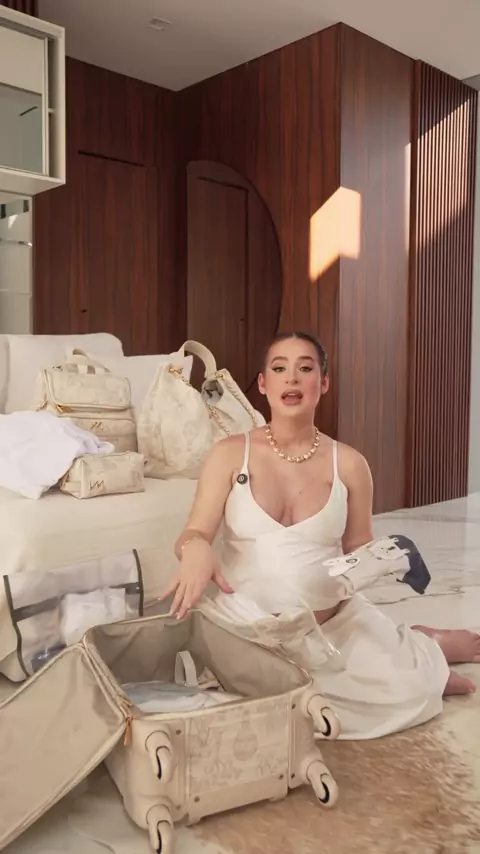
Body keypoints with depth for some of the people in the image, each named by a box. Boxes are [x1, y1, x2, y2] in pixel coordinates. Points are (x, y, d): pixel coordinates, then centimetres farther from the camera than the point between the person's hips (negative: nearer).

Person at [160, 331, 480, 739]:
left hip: (334, 620, 0)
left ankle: (426, 647, 19)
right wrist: (197, 550, -34)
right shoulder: (230, 454, -4)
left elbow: (358, 551, 8)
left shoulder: (349, 463, 0)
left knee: (405, 692, -20)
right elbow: (193, 533, -11)